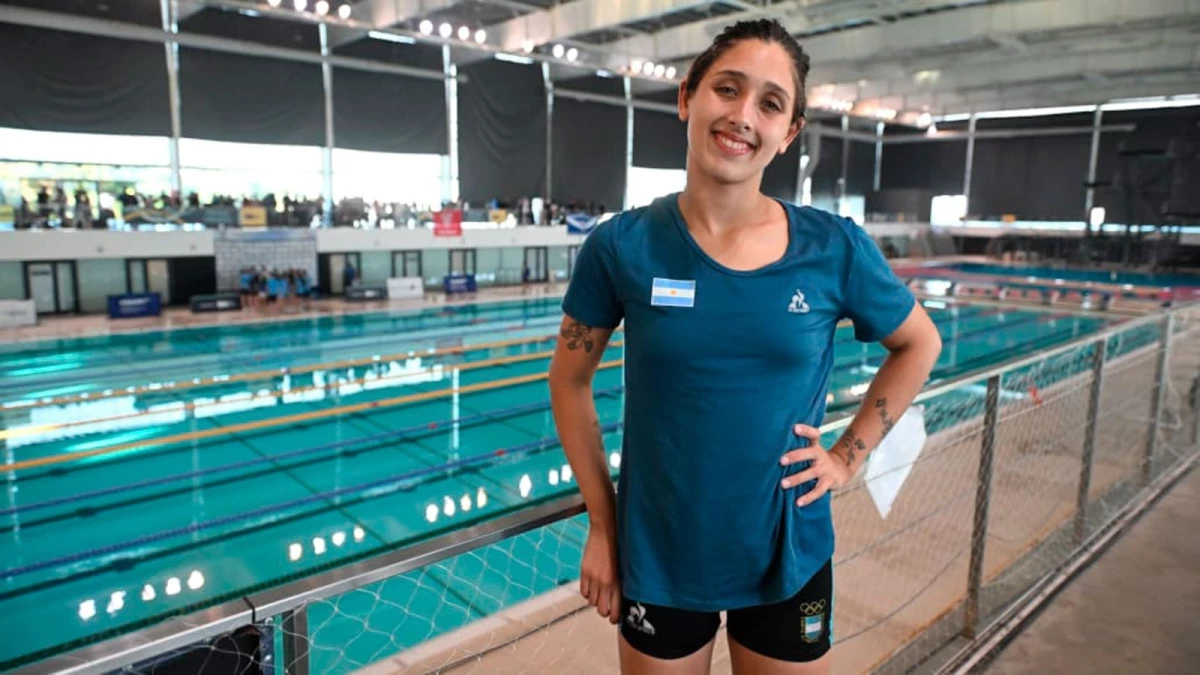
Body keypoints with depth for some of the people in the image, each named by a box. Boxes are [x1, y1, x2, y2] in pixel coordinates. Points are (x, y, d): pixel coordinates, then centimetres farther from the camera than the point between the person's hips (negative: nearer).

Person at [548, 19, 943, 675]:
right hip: (658, 558, 0)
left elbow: (918, 345, 8)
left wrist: (849, 456, -1)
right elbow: (570, 379, -1)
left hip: (789, 559, 1)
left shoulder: (835, 249, -10)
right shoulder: (623, 246, -12)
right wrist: (601, 523, -2)